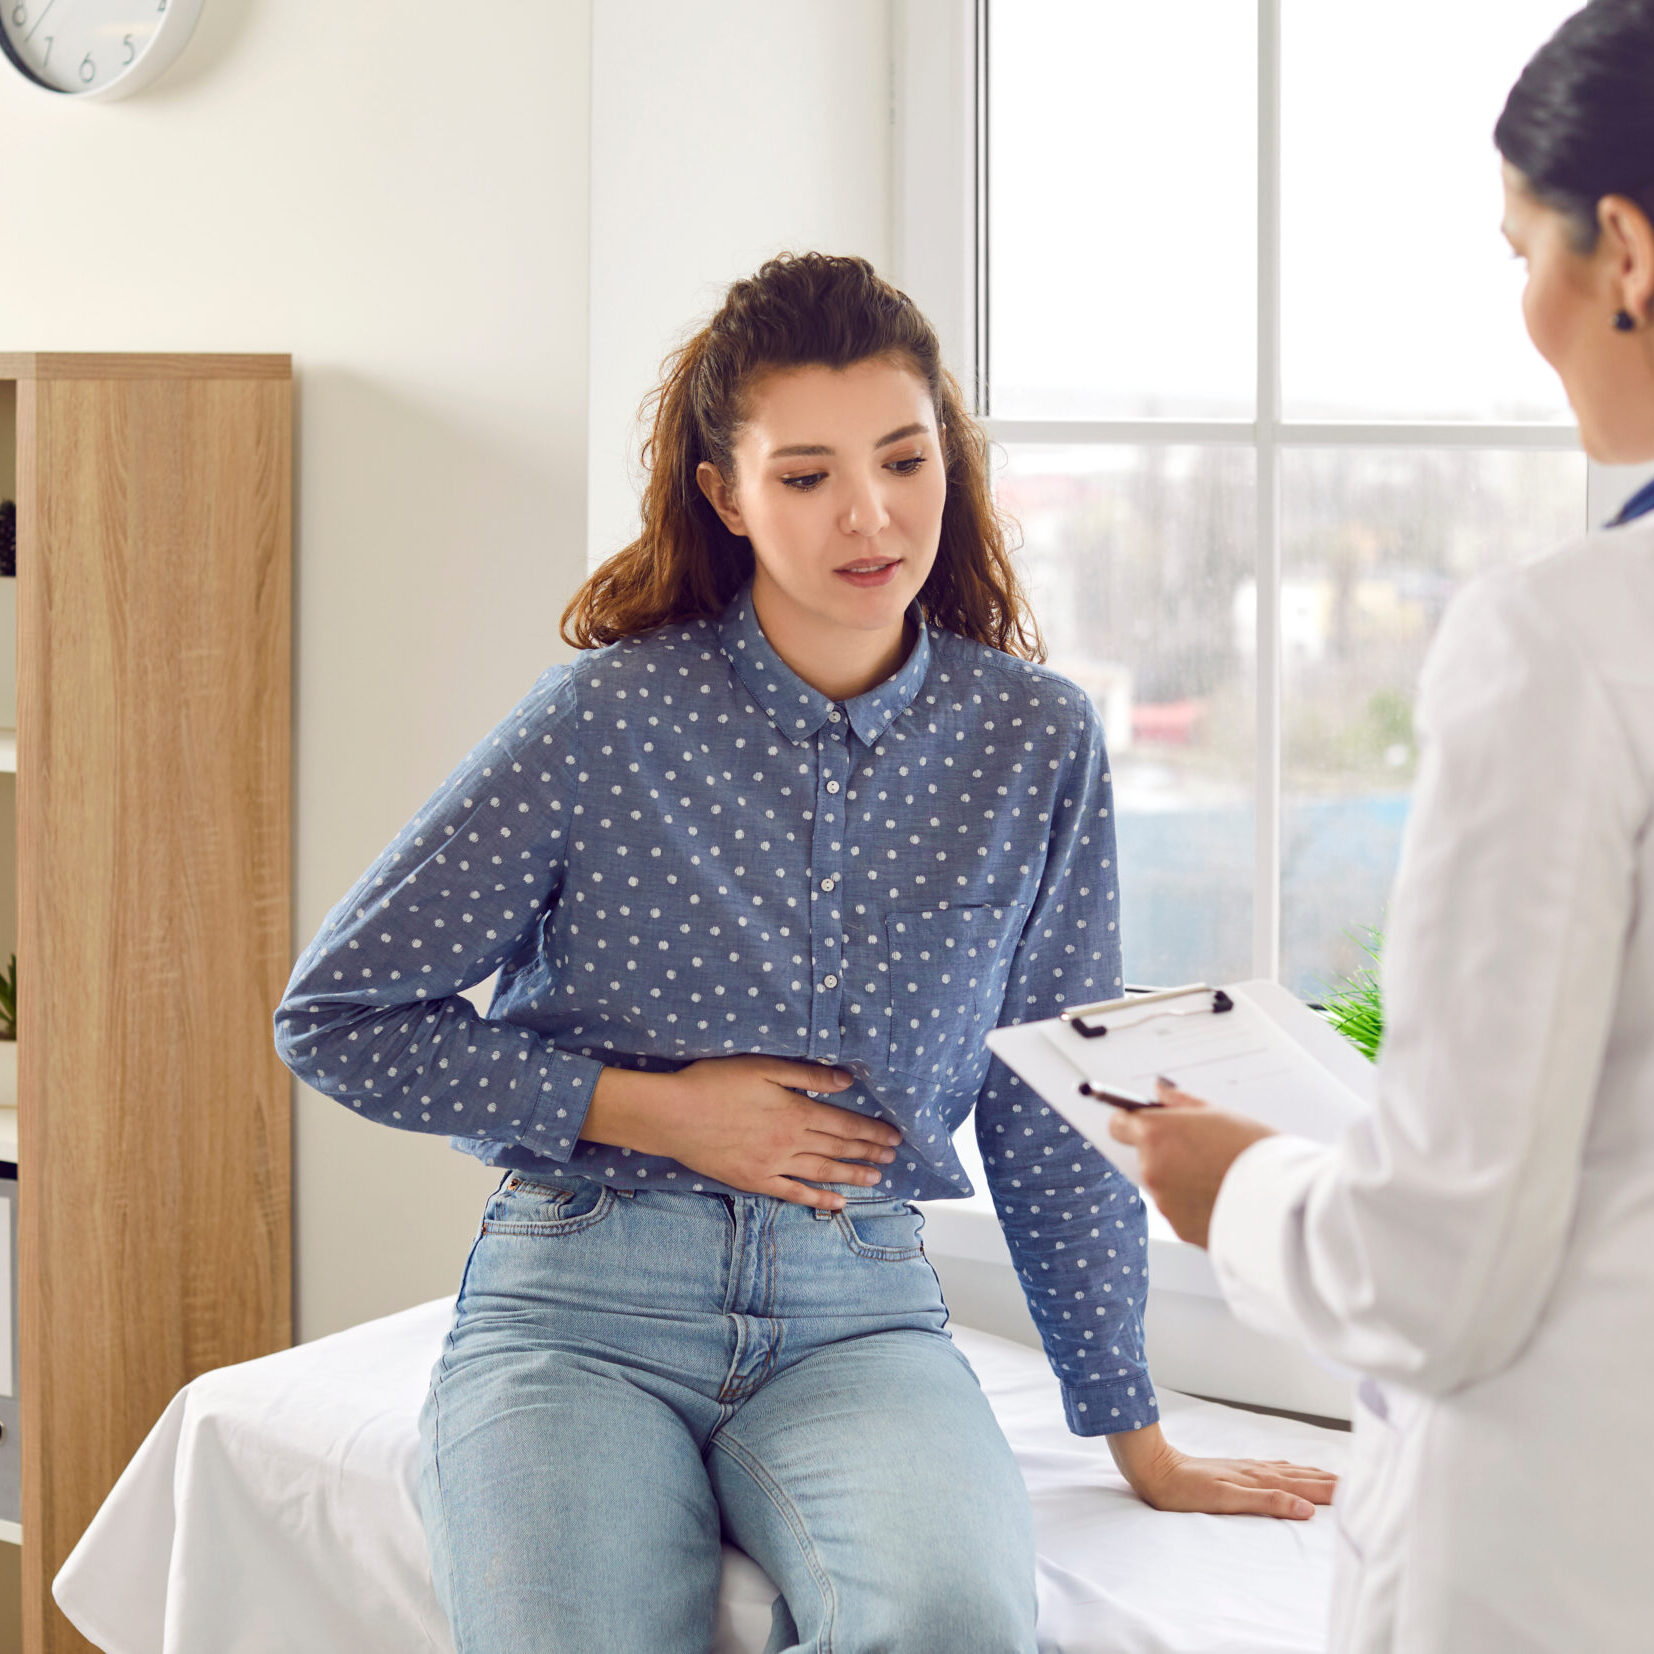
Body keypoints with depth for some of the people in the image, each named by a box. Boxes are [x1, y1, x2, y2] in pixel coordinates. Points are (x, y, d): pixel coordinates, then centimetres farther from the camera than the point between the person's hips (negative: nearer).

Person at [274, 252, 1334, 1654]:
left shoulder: (1034, 739, 2)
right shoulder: (609, 716, -6)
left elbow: (1049, 1113, 10)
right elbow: (334, 1016, 0)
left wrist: (1137, 1437, 13)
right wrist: (653, 1111, -7)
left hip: (861, 1315, 2)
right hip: (578, 1310, -1)